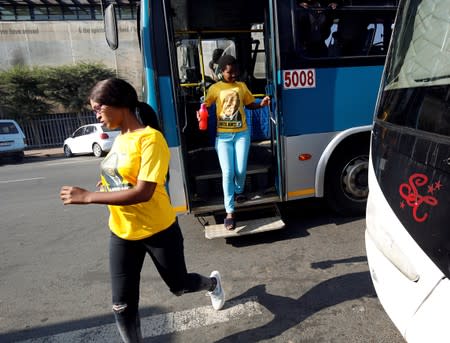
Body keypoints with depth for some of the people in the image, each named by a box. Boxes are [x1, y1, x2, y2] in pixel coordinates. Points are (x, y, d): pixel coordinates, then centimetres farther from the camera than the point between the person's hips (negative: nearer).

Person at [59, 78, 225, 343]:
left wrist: (87, 197, -26)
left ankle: (212, 283, 51)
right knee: (123, 304, 10)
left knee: (179, 286, 18)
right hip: (122, 233, 6)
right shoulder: (120, 139, 4)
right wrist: (109, 183, 0)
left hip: (158, 231, -6)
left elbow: (143, 192, -29)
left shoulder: (150, 139, -21)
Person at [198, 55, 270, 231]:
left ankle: (239, 191, 35)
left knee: (241, 170, -1)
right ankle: (229, 212, 0)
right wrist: (200, 114, -24)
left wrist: (262, 104, -2)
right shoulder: (215, 88, 0)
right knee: (227, 173, -6)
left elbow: (250, 104, 17)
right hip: (223, 135, -2)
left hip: (242, 133, 2)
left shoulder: (242, 86, 8)